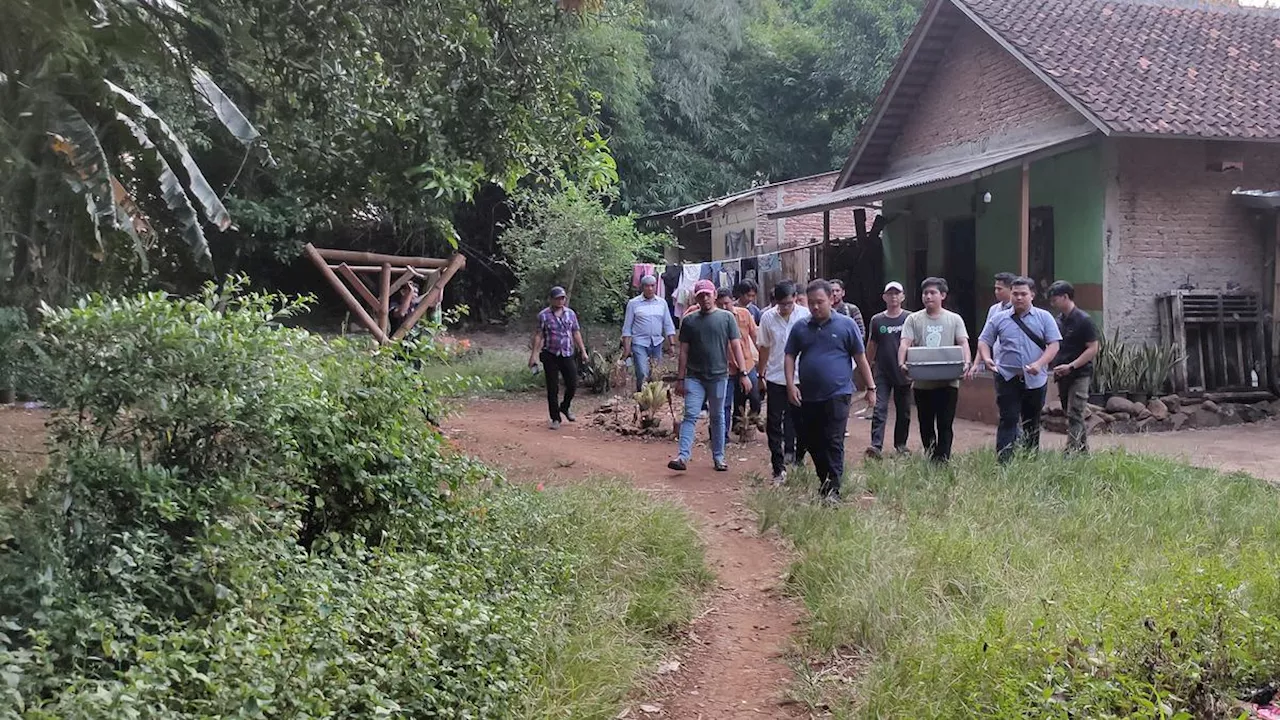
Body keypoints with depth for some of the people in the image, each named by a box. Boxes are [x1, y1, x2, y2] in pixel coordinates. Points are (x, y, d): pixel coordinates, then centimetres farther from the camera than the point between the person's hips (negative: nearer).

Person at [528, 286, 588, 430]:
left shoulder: (570, 313, 8)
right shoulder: (544, 315, -2)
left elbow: (576, 333, 13)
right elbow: (538, 336, -3)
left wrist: (583, 351, 10)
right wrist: (534, 355, -8)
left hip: (567, 355, 3)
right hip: (550, 356, -3)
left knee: (572, 385, 2)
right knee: (553, 389, 1)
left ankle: (565, 407, 31)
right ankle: (555, 419, 11)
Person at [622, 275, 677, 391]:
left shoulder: (662, 303, 10)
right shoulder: (633, 303, 1)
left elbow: (668, 326, 13)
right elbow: (627, 328, 1)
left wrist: (672, 344, 5)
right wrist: (626, 348, -4)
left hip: (657, 343, 3)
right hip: (640, 343, -3)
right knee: (643, 375, -14)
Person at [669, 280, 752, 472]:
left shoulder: (726, 318, 1)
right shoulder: (689, 321, 5)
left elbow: (736, 346, 0)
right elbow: (684, 351, 7)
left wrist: (742, 373, -6)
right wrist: (680, 378, 4)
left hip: (718, 376, 0)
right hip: (694, 377, 0)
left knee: (717, 417, 10)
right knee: (690, 415, -8)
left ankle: (718, 457, 19)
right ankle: (683, 456, -13)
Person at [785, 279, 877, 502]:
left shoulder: (846, 325, 0)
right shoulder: (800, 328, 8)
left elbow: (860, 358, 3)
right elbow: (790, 357, 10)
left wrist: (870, 387, 3)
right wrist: (790, 385, -3)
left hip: (837, 395, -4)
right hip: (808, 397, 4)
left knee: (834, 443, -7)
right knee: (813, 442, 12)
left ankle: (833, 488, -5)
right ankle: (824, 480, 29)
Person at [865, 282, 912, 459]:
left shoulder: (909, 319, 0)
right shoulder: (877, 320, 4)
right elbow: (871, 346, 11)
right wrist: (869, 367, 10)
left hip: (903, 372, 0)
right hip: (882, 373, 0)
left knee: (903, 411, 10)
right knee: (879, 409, -9)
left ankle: (901, 444, 24)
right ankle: (876, 445, -15)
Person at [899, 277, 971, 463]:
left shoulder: (954, 319, 6)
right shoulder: (913, 319, 5)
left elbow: (963, 343, -3)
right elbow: (905, 344, -5)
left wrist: (967, 362, -22)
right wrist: (902, 363, -24)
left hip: (948, 381, -1)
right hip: (922, 383, 1)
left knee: (945, 425, -4)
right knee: (926, 425, 12)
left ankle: (942, 459, -3)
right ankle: (931, 457, 27)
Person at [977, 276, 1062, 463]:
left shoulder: (1044, 317, 4)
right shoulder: (999, 318, 6)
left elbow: (1054, 345, -2)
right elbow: (984, 341, 8)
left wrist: (1039, 364, -18)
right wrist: (986, 358, -13)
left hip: (1036, 379, 1)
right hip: (1007, 378, -1)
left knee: (1032, 423, 13)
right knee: (1008, 421, -8)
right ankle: (1004, 462, -12)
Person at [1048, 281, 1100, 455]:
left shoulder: (1083, 320, -11)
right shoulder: (1059, 320, 11)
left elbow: (1093, 349, -14)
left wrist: (1071, 366, -20)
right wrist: (1055, 365, 4)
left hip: (1079, 374, -7)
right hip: (1063, 375, 8)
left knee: (1074, 416, -11)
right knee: (1072, 415, 13)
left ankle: (1071, 453, -14)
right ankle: (1083, 450, 23)